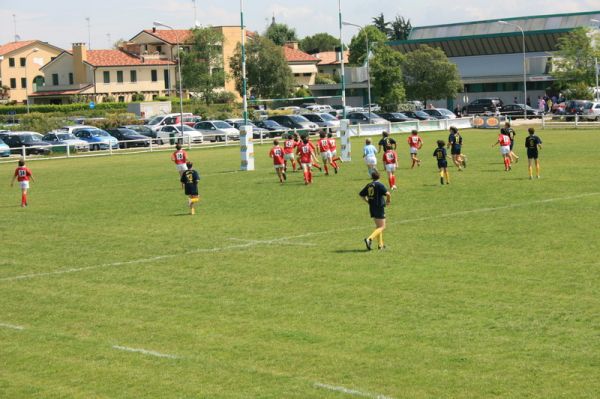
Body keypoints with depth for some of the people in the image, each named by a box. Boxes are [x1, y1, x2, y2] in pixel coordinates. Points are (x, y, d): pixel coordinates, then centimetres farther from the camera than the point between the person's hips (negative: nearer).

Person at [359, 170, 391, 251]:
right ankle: (369, 239, -22)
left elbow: (361, 194, 14)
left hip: (372, 208, 7)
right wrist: (388, 201, -4)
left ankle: (380, 244, 20)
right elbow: (388, 194, -23)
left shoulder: (368, 185, 6)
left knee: (378, 226, 19)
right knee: (382, 227, -4)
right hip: (379, 208, -7)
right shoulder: (379, 185, -13)